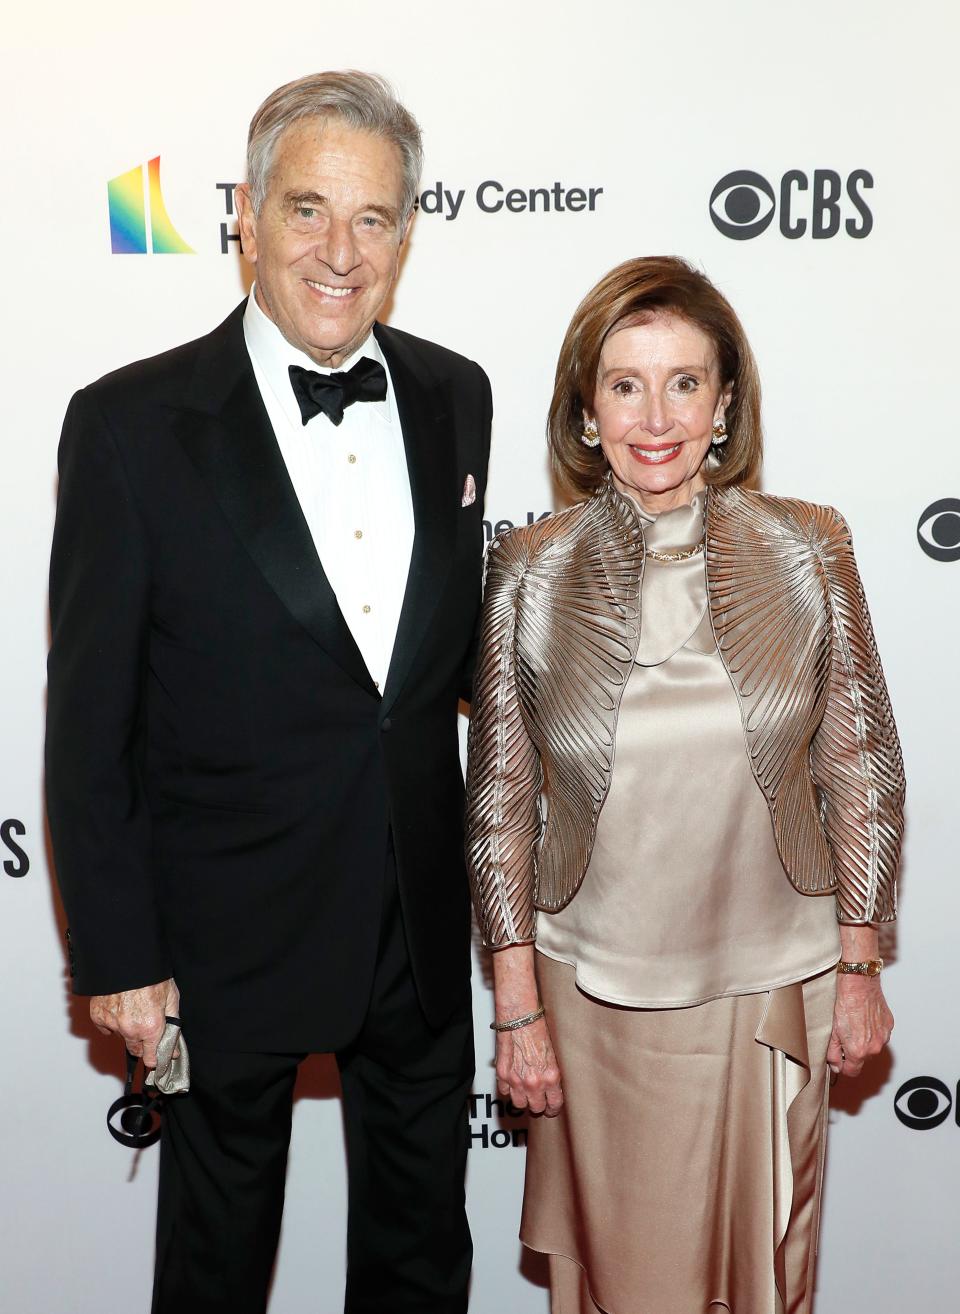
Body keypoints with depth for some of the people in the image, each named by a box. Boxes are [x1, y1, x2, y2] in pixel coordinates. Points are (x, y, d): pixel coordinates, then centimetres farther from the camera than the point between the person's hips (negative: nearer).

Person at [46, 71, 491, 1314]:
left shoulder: (457, 397, -1)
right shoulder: (130, 424, -15)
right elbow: (88, 720, -11)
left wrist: (483, 863, 6)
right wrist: (114, 957, -9)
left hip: (425, 919, 4)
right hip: (229, 928, -3)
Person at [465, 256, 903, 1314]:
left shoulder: (807, 551, -6)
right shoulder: (529, 571, -7)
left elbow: (861, 769, 0)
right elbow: (500, 802, -2)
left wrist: (860, 970, 2)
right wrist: (517, 1005, -1)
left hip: (770, 987, 1)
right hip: (596, 991, 0)